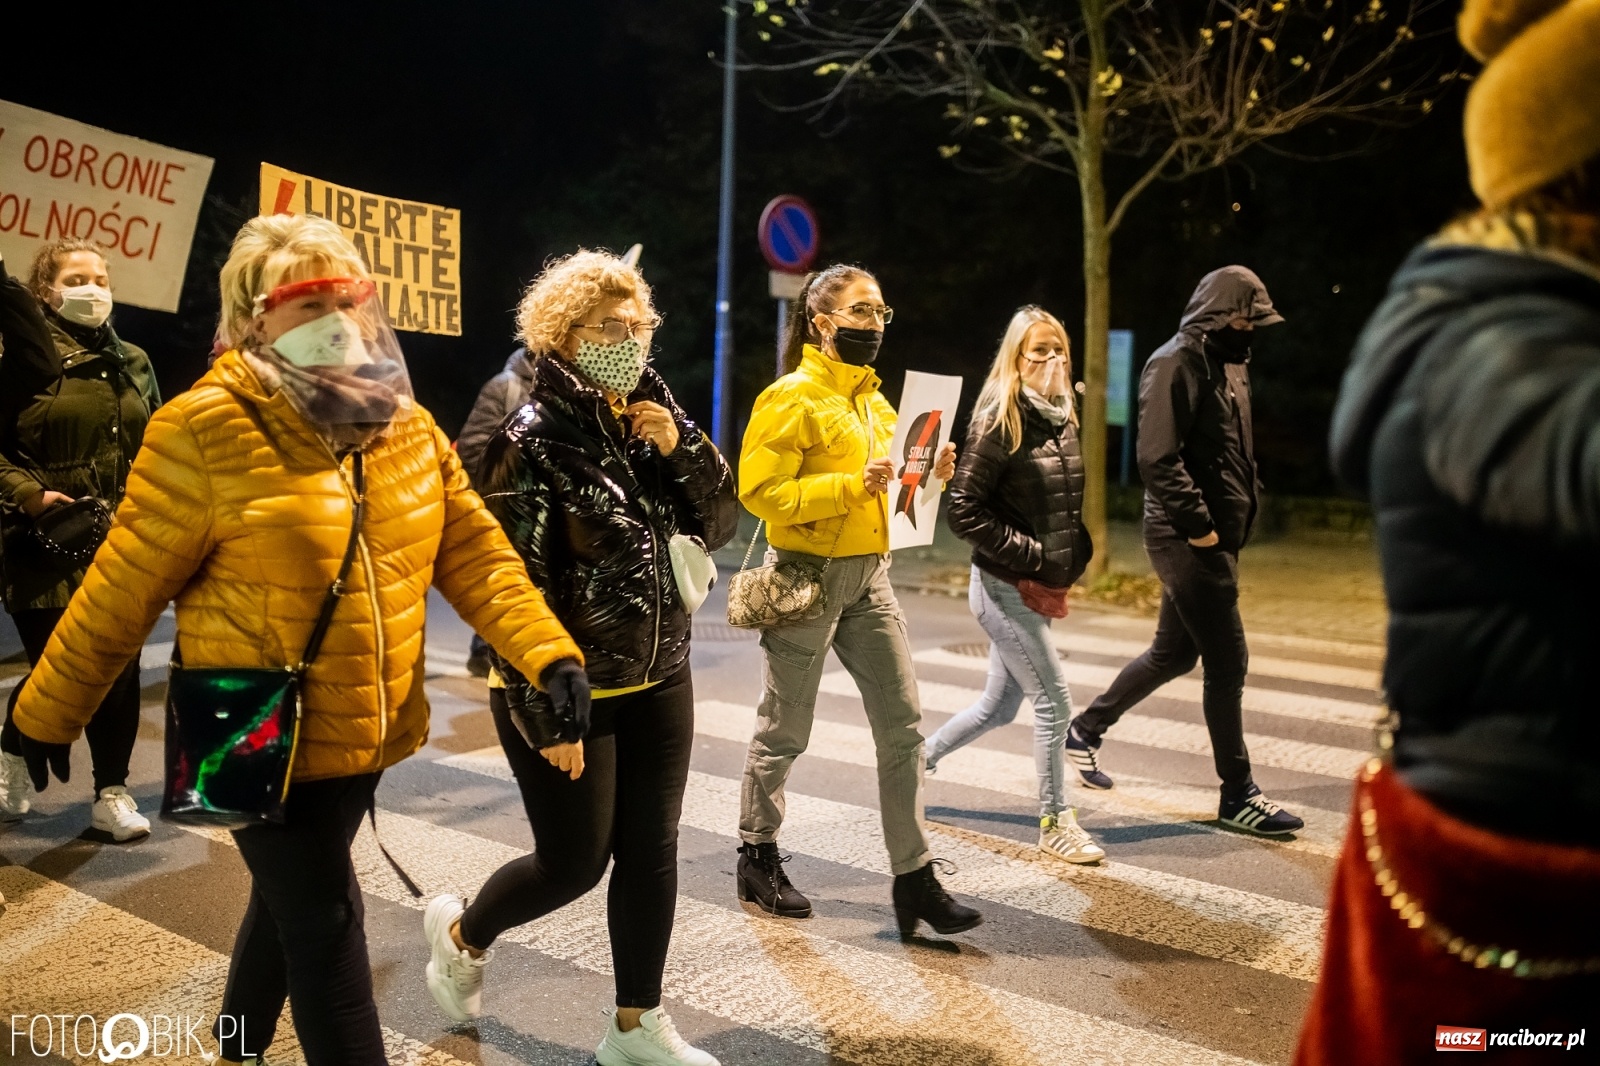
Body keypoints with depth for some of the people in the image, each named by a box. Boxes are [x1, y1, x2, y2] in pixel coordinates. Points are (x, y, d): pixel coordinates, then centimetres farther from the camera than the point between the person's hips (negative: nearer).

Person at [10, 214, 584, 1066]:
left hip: (363, 730, 6)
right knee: (325, 923, 0)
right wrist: (48, 711, -2)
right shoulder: (206, 431, -16)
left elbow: (473, 553, 0)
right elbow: (123, 590, -10)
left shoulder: (408, 426, 2)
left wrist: (544, 647, -13)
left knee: (290, 900, 24)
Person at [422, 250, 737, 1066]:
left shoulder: (652, 422, 4)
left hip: (659, 684, 6)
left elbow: (719, 526, 4)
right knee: (576, 862, 5)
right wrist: (547, 717, -19)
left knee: (651, 853, 10)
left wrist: (681, 447, -13)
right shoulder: (533, 442, -16)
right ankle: (461, 934, 36)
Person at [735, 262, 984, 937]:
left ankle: (914, 878, 12)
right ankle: (758, 859, 27)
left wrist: (927, 475, 2)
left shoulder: (873, 398, 14)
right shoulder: (790, 397, -11)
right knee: (784, 732, 7)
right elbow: (759, 491, -19)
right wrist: (851, 485, -27)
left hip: (869, 578, 7)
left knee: (902, 725, 3)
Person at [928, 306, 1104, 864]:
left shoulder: (1063, 420, 9)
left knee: (1000, 704, 17)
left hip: (1041, 590, 8)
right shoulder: (998, 423, -14)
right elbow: (964, 512, -18)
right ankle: (1055, 822, 14)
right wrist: (1033, 556, -17)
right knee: (1054, 702, -2)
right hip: (1004, 587, -8)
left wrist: (1070, 562, 6)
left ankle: (920, 758, 37)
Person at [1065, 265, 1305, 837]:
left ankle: (1086, 729, 33)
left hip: (1218, 536, 10)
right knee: (1228, 662, -3)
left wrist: (1245, 507, 9)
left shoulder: (1228, 362, 16)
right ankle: (1238, 795, 10)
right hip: (1187, 538, -10)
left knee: (1174, 652, 17)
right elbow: (1157, 458, -22)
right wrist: (1197, 525, -20)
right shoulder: (1176, 363, -13)